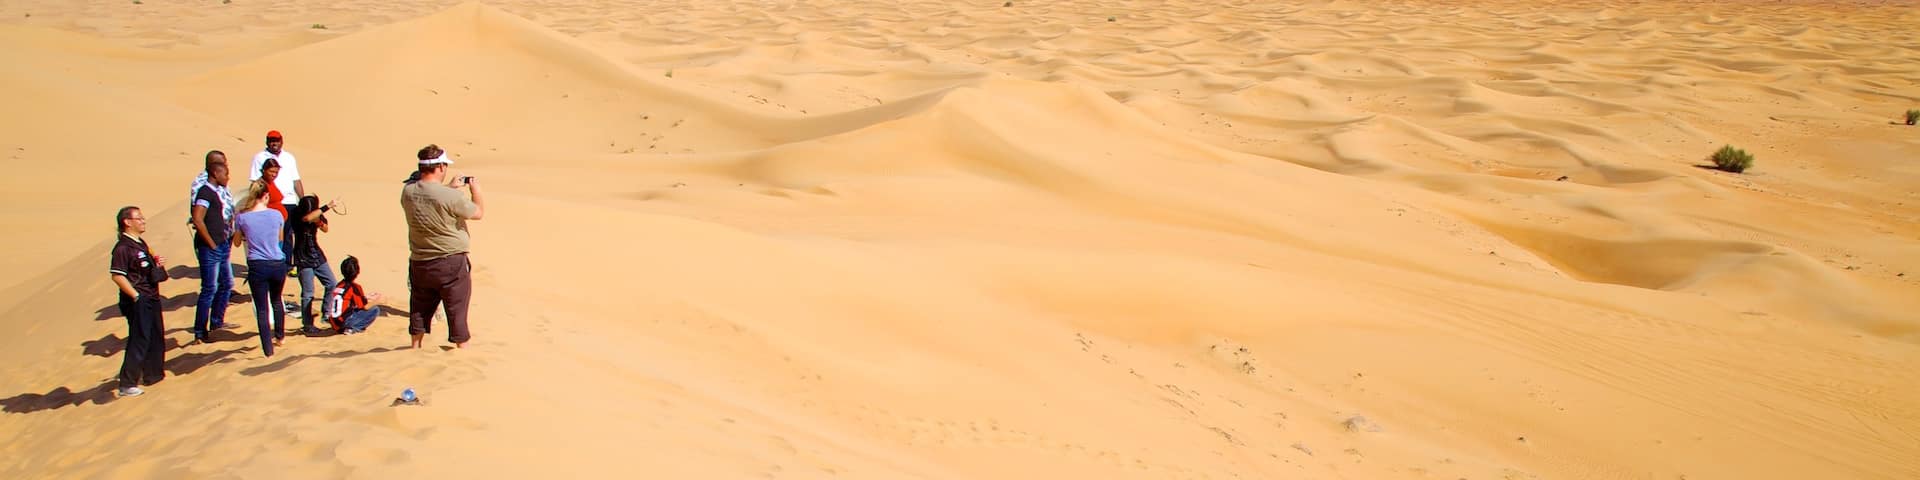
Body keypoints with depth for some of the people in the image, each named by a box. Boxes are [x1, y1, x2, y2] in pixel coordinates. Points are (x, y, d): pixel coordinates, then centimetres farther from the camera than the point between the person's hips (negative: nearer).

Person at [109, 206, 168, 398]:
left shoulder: (141, 243, 14)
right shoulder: (123, 247, -16)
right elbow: (117, 275, -22)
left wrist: (158, 263, 7)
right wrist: (136, 296, -22)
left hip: (151, 299, 9)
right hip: (138, 302, -9)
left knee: (156, 339, 16)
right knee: (139, 341, -8)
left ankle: (152, 374, 29)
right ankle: (127, 384, -3)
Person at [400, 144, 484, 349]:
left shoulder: (408, 192, -6)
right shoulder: (449, 196, -23)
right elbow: (478, 212, -9)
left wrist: (449, 187, 20)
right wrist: (476, 189, 7)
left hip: (419, 263, 5)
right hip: (451, 262, -5)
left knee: (420, 307, 21)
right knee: (457, 309, 9)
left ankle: (415, 347, 32)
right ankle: (462, 348, 17)